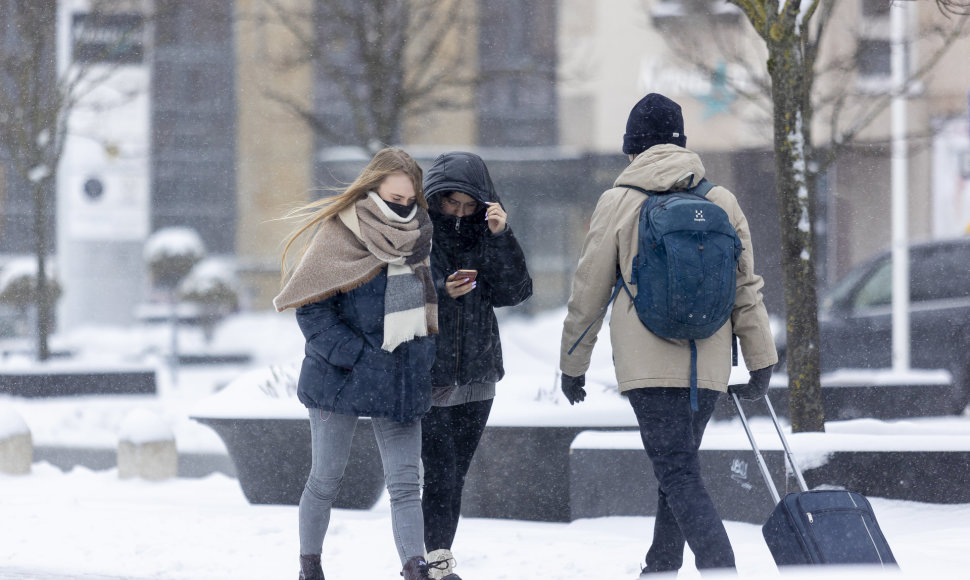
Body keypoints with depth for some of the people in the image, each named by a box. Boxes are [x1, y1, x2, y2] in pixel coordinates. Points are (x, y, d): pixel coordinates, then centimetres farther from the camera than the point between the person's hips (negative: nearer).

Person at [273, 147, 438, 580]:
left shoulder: (418, 236, 7)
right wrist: (356, 357, -17)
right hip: (341, 377, -4)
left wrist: (424, 357, 10)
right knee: (326, 479, 6)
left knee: (405, 483, -5)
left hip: (402, 379, 4)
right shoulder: (338, 233, -10)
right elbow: (311, 308, -11)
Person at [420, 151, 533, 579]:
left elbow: (514, 292, -3)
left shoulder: (484, 234, 7)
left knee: (456, 476, 8)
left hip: (476, 377, 5)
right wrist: (439, 292, -22)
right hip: (427, 378, -4)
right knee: (440, 472, -12)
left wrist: (502, 238, -15)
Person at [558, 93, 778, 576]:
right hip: (710, 367, 4)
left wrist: (572, 364, 12)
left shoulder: (618, 203, -3)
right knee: (678, 468, 18)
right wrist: (761, 361, 13)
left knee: (678, 474, -9)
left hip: (648, 365, -4)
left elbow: (589, 292, 2)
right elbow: (746, 287, 8)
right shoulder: (720, 201, 6)